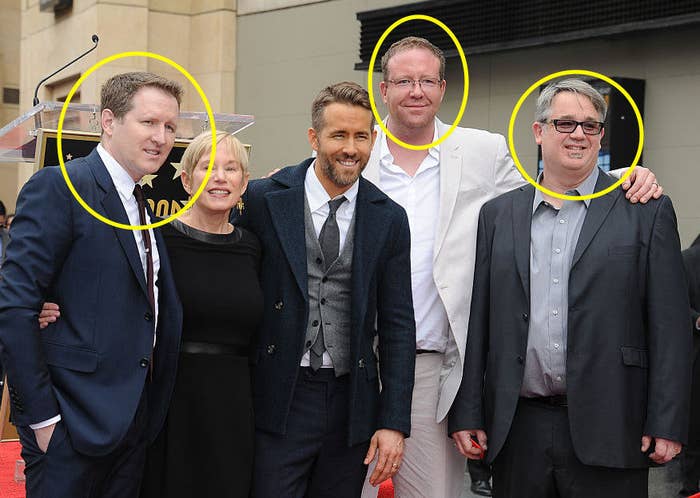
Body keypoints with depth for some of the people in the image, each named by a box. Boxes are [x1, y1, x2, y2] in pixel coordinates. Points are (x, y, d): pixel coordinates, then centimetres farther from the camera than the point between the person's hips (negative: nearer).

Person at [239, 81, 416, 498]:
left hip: (352, 402, 2)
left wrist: (394, 422, -1)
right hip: (279, 399, -2)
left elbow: (397, 326, 4)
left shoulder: (389, 219, 4)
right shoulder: (263, 199, -2)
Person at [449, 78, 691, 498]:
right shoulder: (498, 214, 9)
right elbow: (478, 320, 8)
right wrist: (467, 414, 5)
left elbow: (670, 325, -2)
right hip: (517, 428, 3)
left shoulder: (647, 211, 2)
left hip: (606, 426, -2)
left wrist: (666, 424, -8)